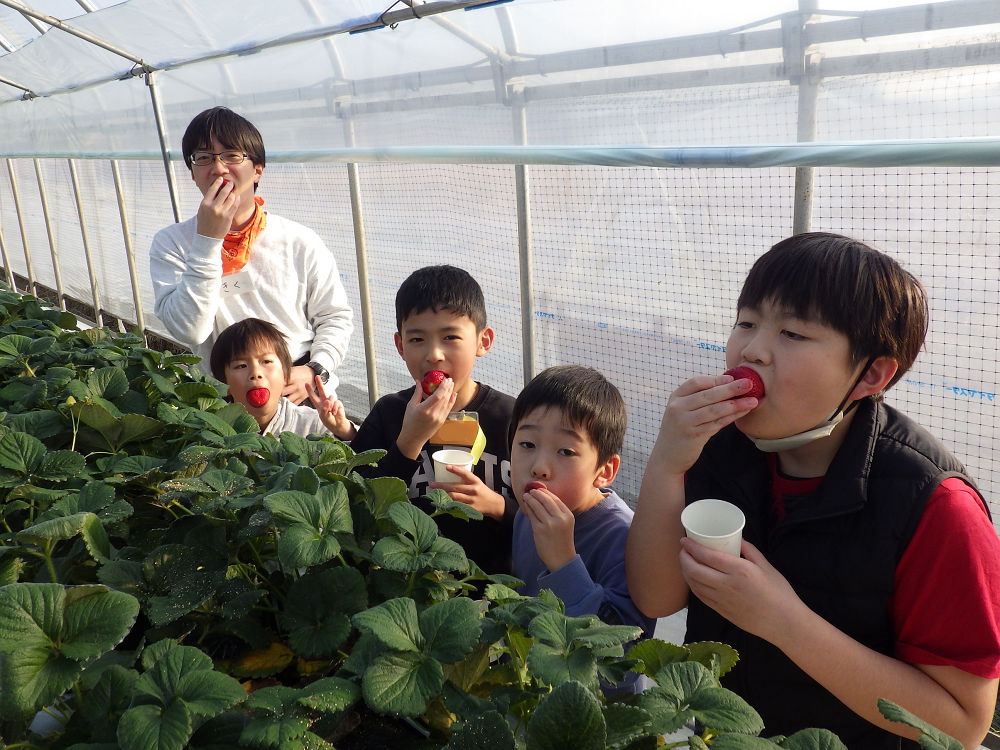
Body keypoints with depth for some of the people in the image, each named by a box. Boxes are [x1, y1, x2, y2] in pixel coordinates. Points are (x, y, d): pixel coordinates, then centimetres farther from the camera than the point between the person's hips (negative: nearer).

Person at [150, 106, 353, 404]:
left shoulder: (300, 242, 5)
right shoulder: (171, 244, 4)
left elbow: (336, 317, 12)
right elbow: (189, 331, -10)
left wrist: (314, 370, -6)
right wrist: (208, 240, -14)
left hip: (304, 394, 1)